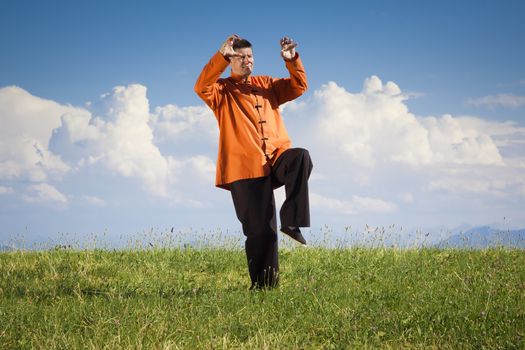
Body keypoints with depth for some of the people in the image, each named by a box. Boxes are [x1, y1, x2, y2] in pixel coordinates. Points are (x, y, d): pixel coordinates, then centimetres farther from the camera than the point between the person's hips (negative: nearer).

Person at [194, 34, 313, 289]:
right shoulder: (222, 90, 7)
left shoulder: (266, 85, 20)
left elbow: (299, 86, 12)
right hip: (246, 166, -3)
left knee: (301, 157, -32)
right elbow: (202, 87, -15)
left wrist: (292, 60, -5)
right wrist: (222, 56, -24)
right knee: (260, 229, -6)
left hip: (276, 158, 3)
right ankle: (264, 284, 3)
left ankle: (291, 220, -26)